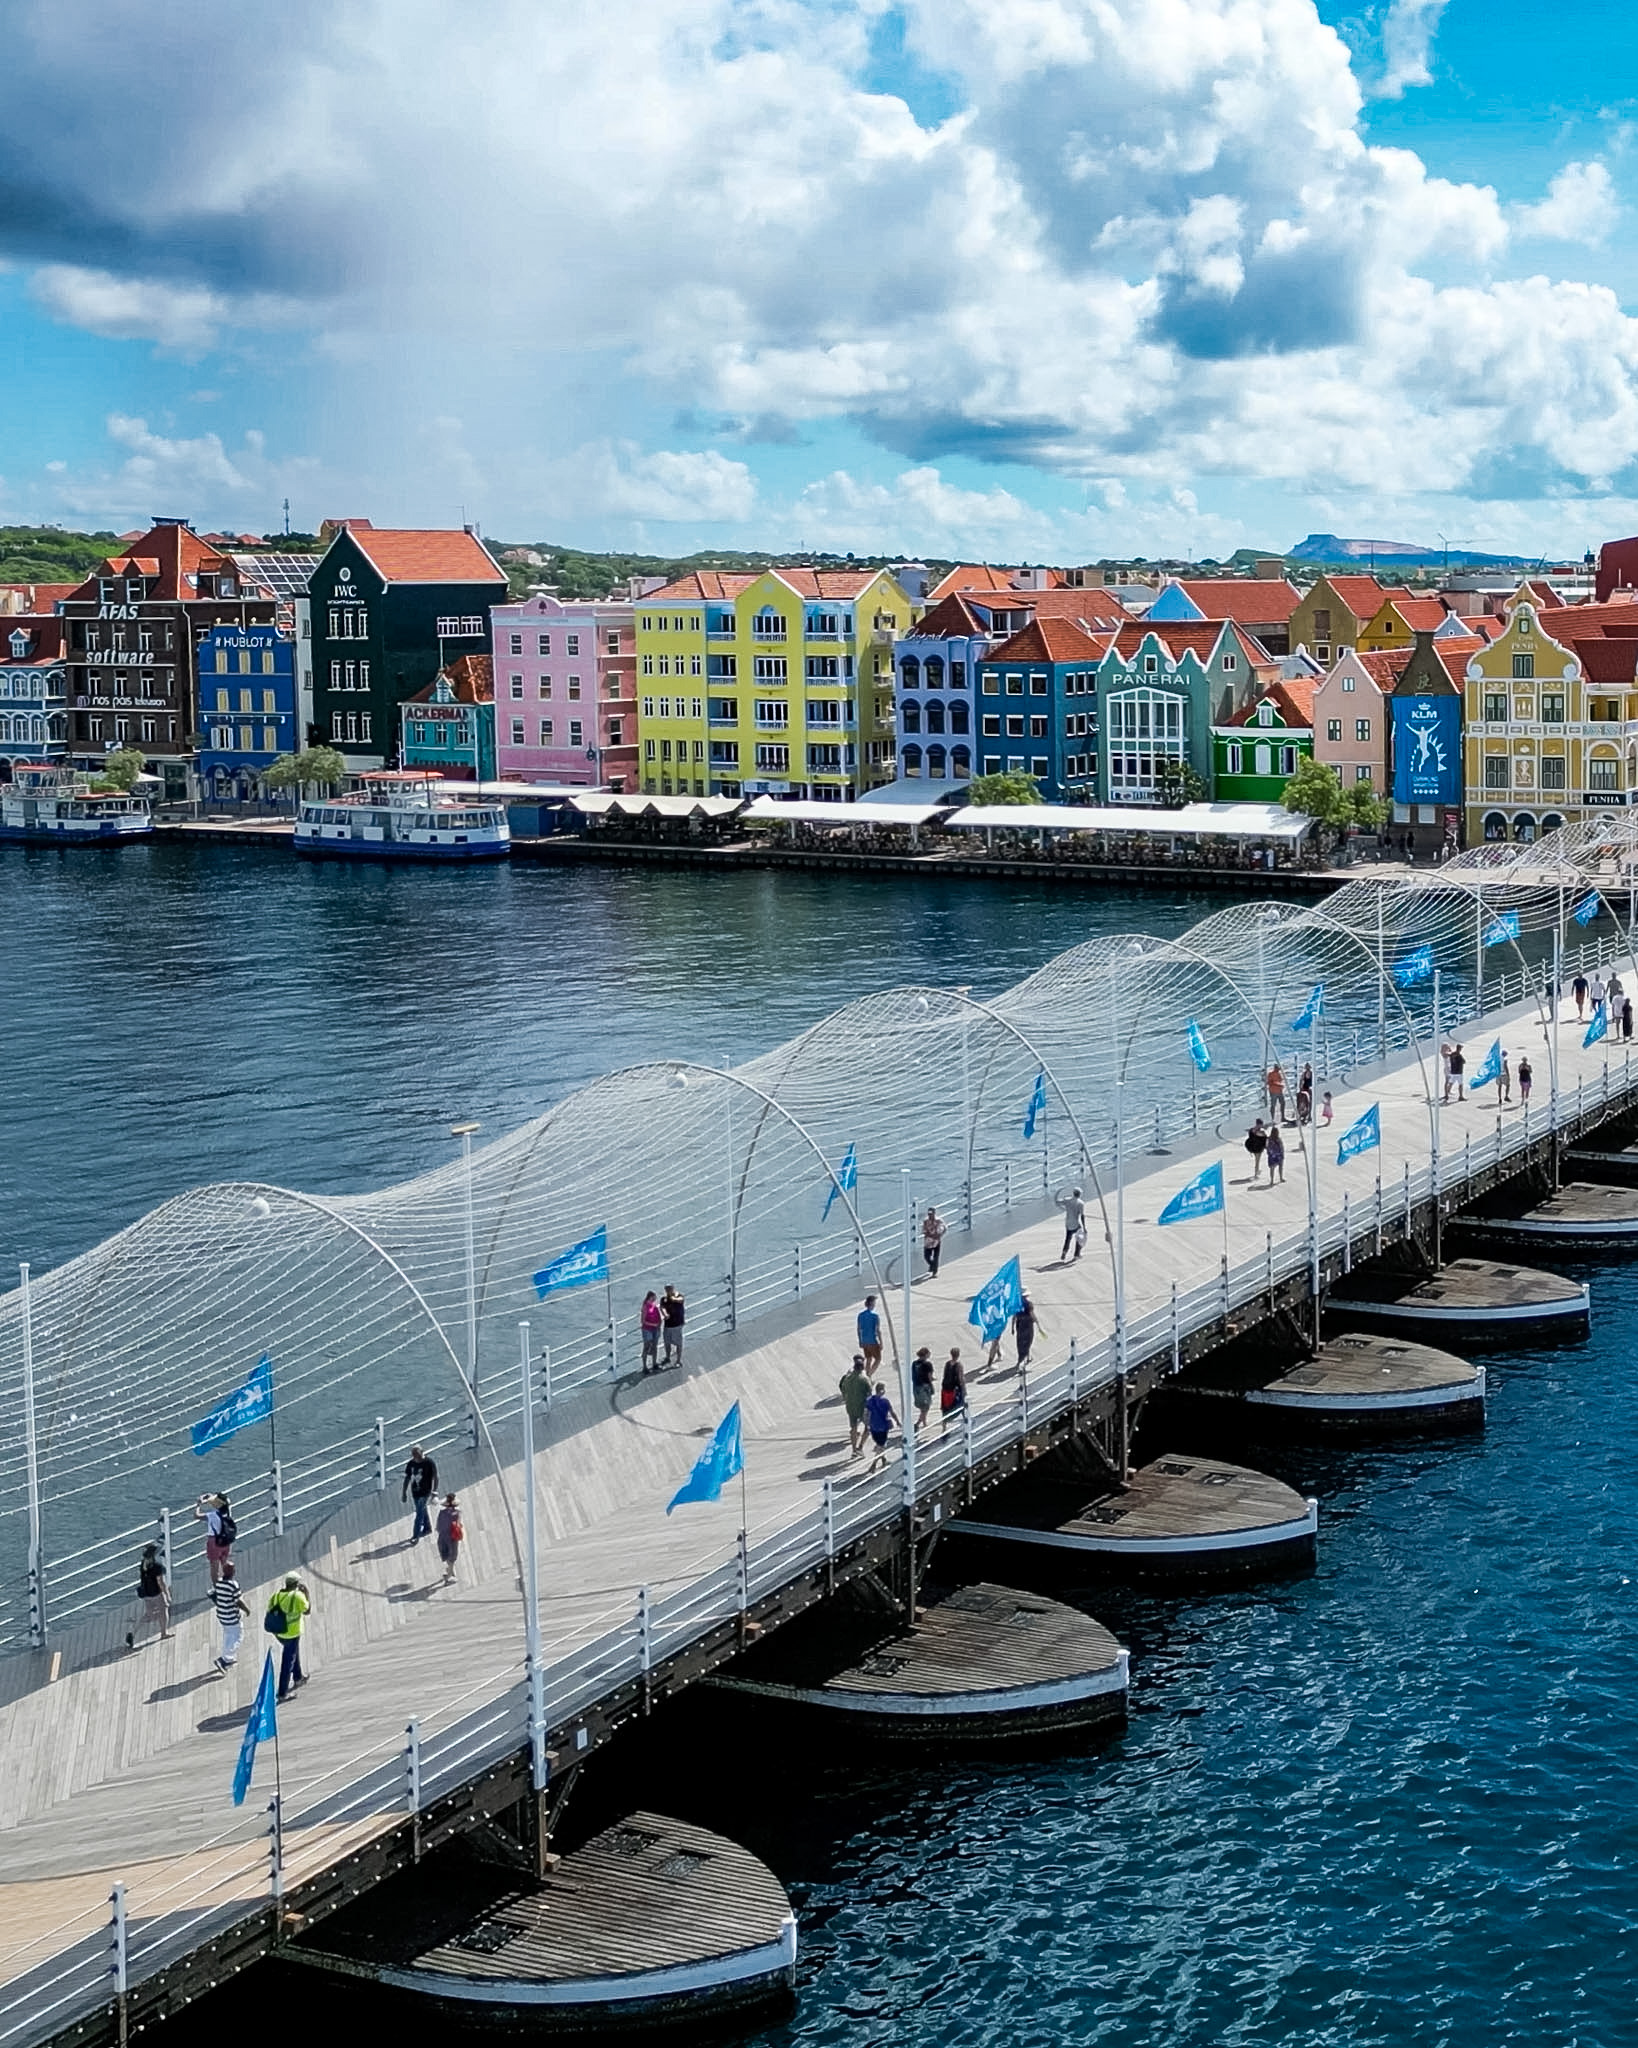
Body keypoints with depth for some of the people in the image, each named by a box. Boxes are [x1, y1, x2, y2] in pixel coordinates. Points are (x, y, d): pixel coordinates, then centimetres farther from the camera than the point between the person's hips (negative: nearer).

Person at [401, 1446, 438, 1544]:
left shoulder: (430, 1463, -14)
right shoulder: (411, 1464, 0)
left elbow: (435, 1478, -11)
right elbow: (407, 1478, 9)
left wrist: (434, 1493, -14)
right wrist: (404, 1493, 8)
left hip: (425, 1492, -6)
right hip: (415, 1491, 6)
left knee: (420, 1513, -8)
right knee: (423, 1511, 20)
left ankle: (416, 1536, -6)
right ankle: (427, 1528, 39)